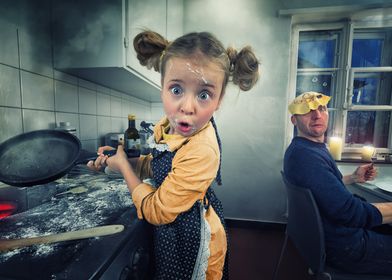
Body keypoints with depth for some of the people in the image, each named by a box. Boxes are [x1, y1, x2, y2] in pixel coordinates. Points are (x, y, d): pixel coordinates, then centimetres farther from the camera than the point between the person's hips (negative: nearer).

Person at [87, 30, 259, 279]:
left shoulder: (201, 152, -37)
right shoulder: (171, 125, -12)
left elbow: (156, 211, -24)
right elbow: (160, 166, 7)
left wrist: (122, 165, -15)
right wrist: (122, 160, -7)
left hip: (190, 243, -7)